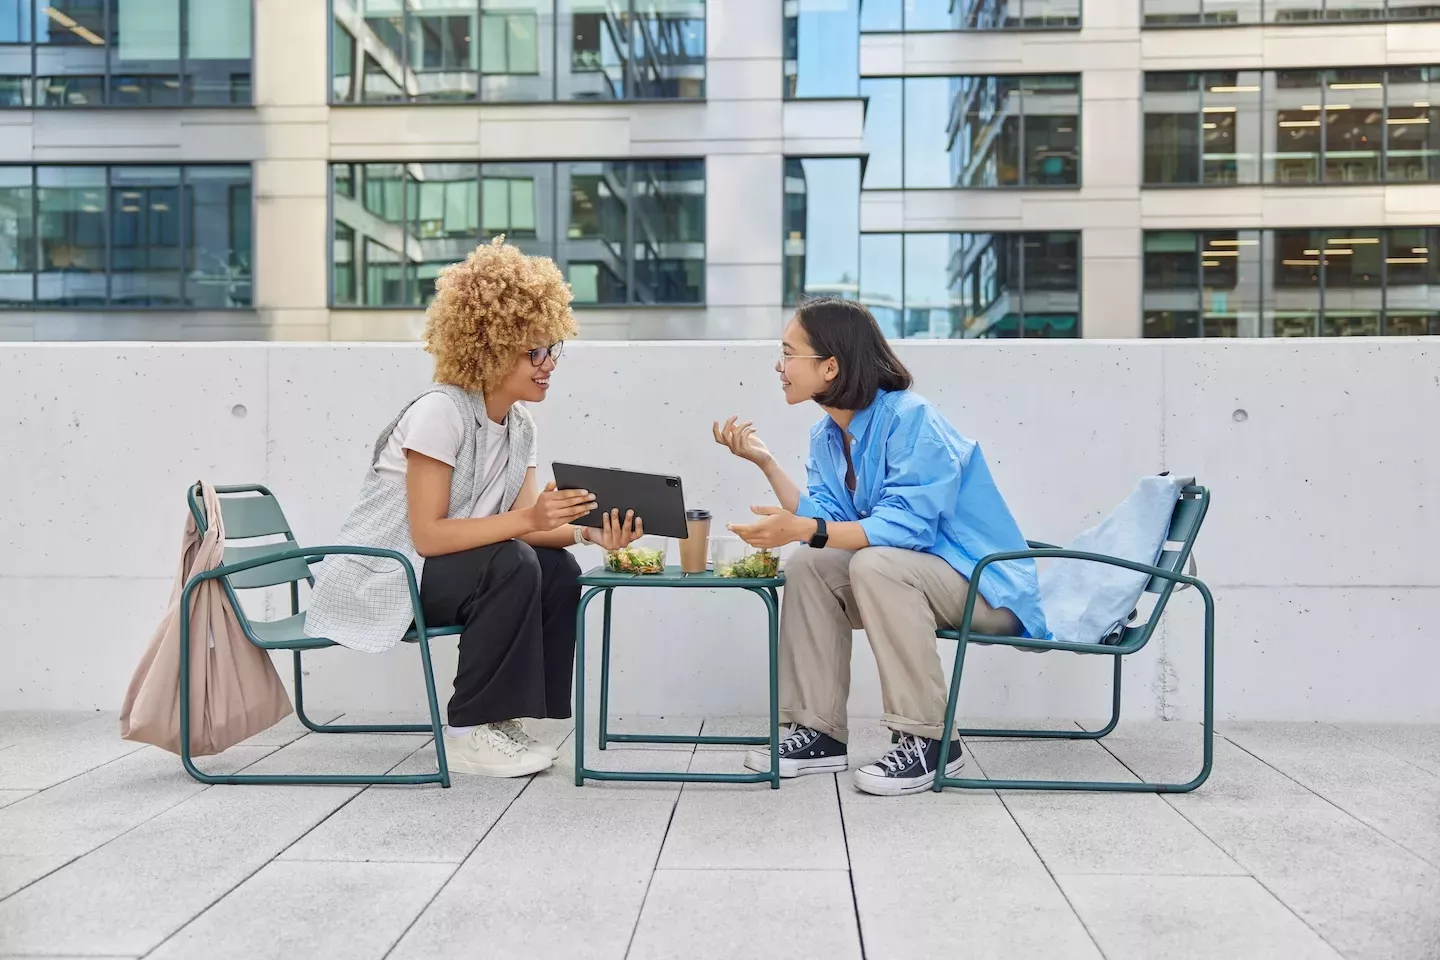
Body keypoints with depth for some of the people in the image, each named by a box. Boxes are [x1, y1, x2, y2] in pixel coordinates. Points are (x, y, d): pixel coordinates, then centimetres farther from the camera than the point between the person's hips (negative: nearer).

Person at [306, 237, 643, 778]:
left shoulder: (519, 426, 2)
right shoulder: (440, 411, -22)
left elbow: (521, 526, -6)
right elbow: (427, 535, -27)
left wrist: (586, 532, -23)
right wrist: (527, 519, -32)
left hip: (429, 573, 8)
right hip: (376, 580, -8)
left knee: (558, 569, -8)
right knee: (511, 565, -28)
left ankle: (502, 717, 2)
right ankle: (471, 733, -15)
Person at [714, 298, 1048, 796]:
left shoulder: (912, 419, -22)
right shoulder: (826, 436, 4)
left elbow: (907, 525, -30)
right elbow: (824, 522, -6)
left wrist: (802, 530, -37)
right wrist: (765, 461, -11)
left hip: (985, 584, -8)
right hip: (905, 574, 8)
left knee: (875, 564, -32)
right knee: (806, 566, -6)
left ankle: (929, 740, -20)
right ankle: (820, 733, 0)